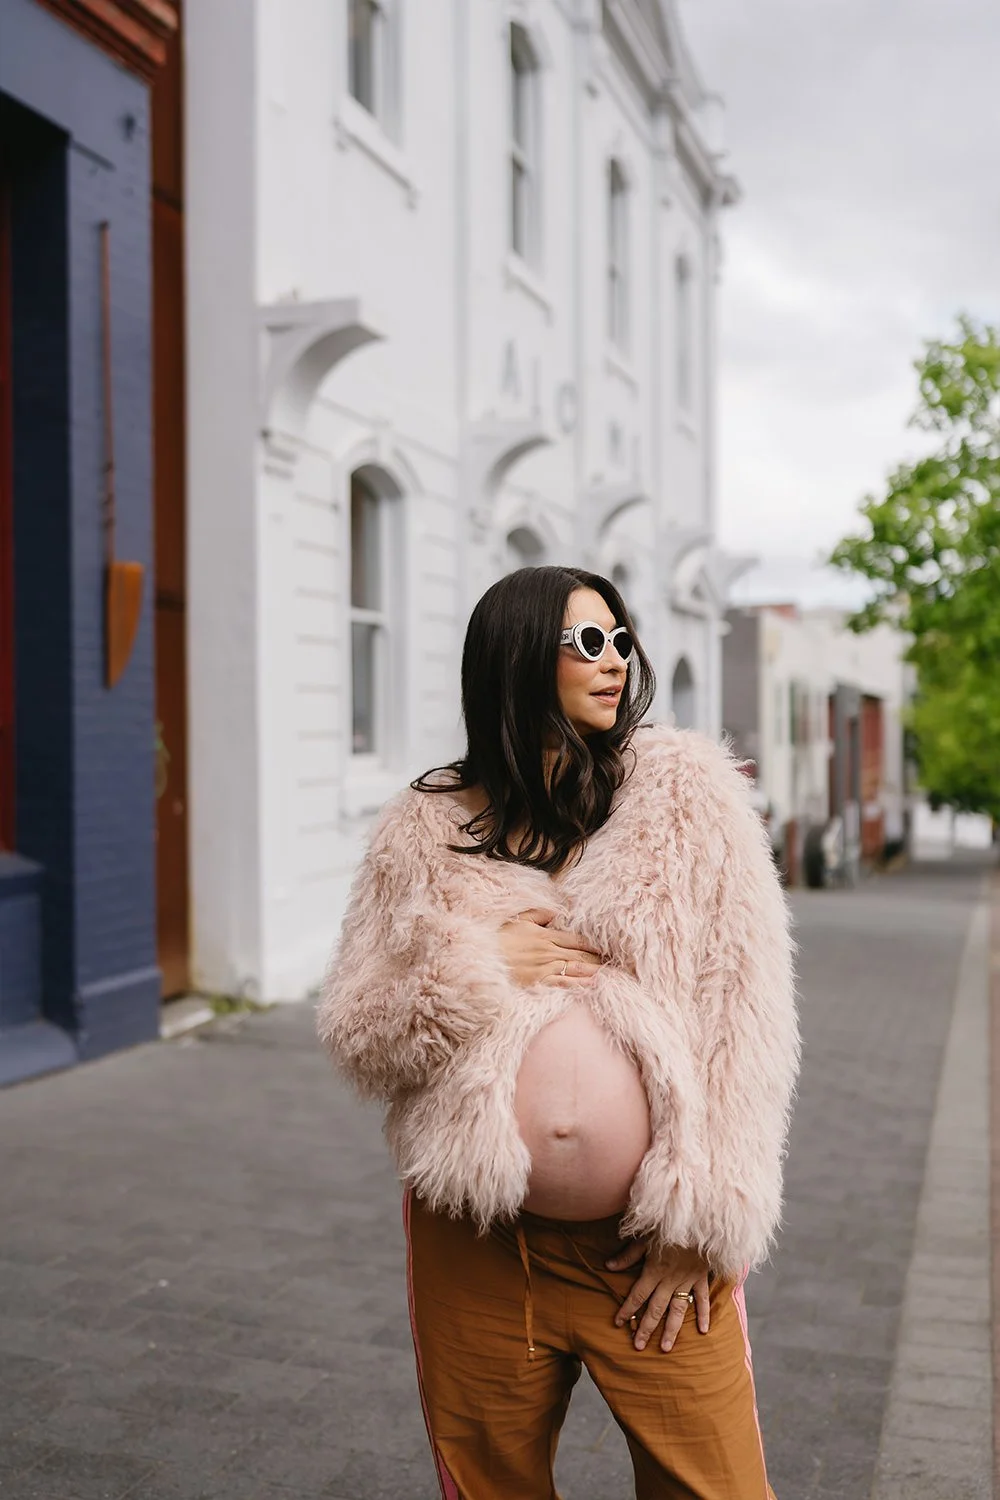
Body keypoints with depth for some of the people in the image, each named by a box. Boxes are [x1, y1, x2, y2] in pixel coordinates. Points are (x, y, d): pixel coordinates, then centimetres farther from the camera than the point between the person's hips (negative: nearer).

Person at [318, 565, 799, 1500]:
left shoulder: (687, 793, -1)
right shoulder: (425, 834, 2)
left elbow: (740, 1014, -4)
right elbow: (354, 1035, 5)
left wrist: (699, 1224, -8)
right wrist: (475, 966, -12)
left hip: (654, 1248, -1)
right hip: (476, 1247, 1)